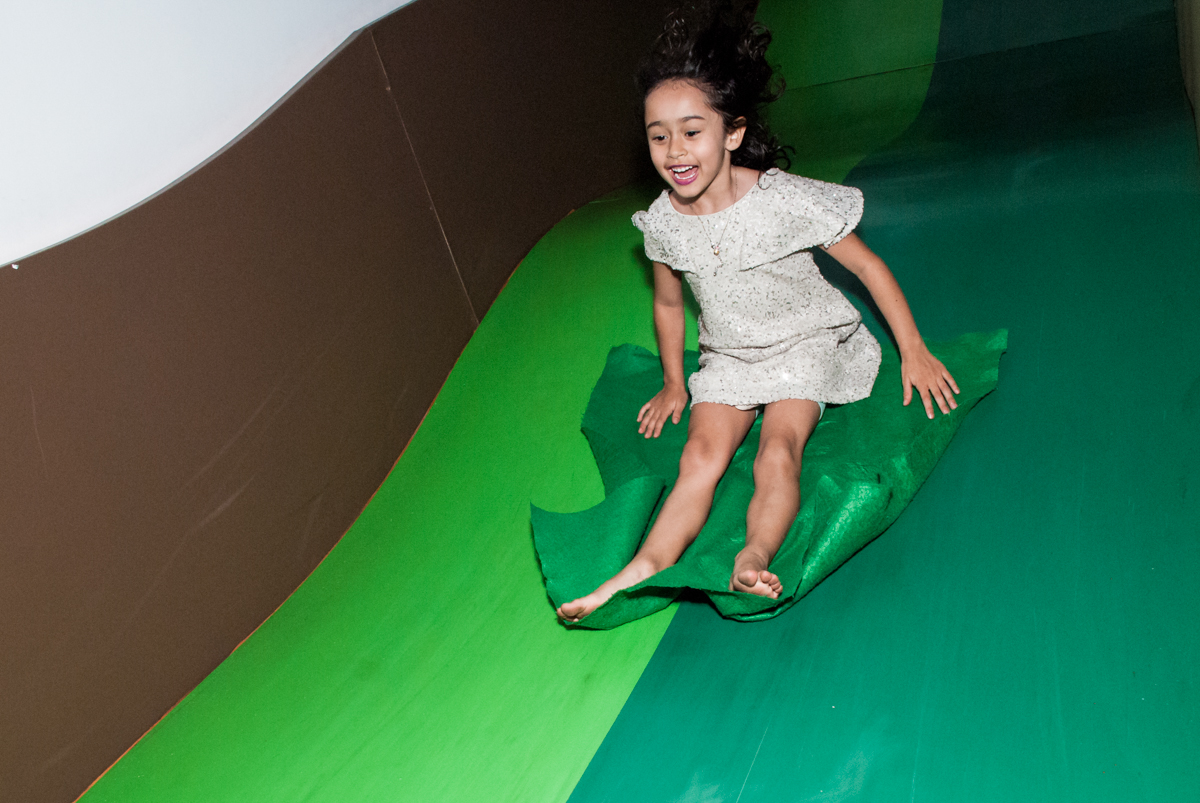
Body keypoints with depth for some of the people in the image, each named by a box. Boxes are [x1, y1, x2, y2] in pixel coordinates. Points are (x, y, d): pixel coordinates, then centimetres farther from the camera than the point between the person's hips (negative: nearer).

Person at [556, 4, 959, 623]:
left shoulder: (785, 201, -19)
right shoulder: (663, 222, -7)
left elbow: (869, 267, -9)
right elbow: (668, 303, 12)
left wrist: (913, 352, -6)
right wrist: (673, 384, 19)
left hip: (805, 344, -2)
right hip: (727, 358, 3)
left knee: (777, 449, -29)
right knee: (702, 452, -21)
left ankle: (756, 554, -48)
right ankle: (646, 565, -38)